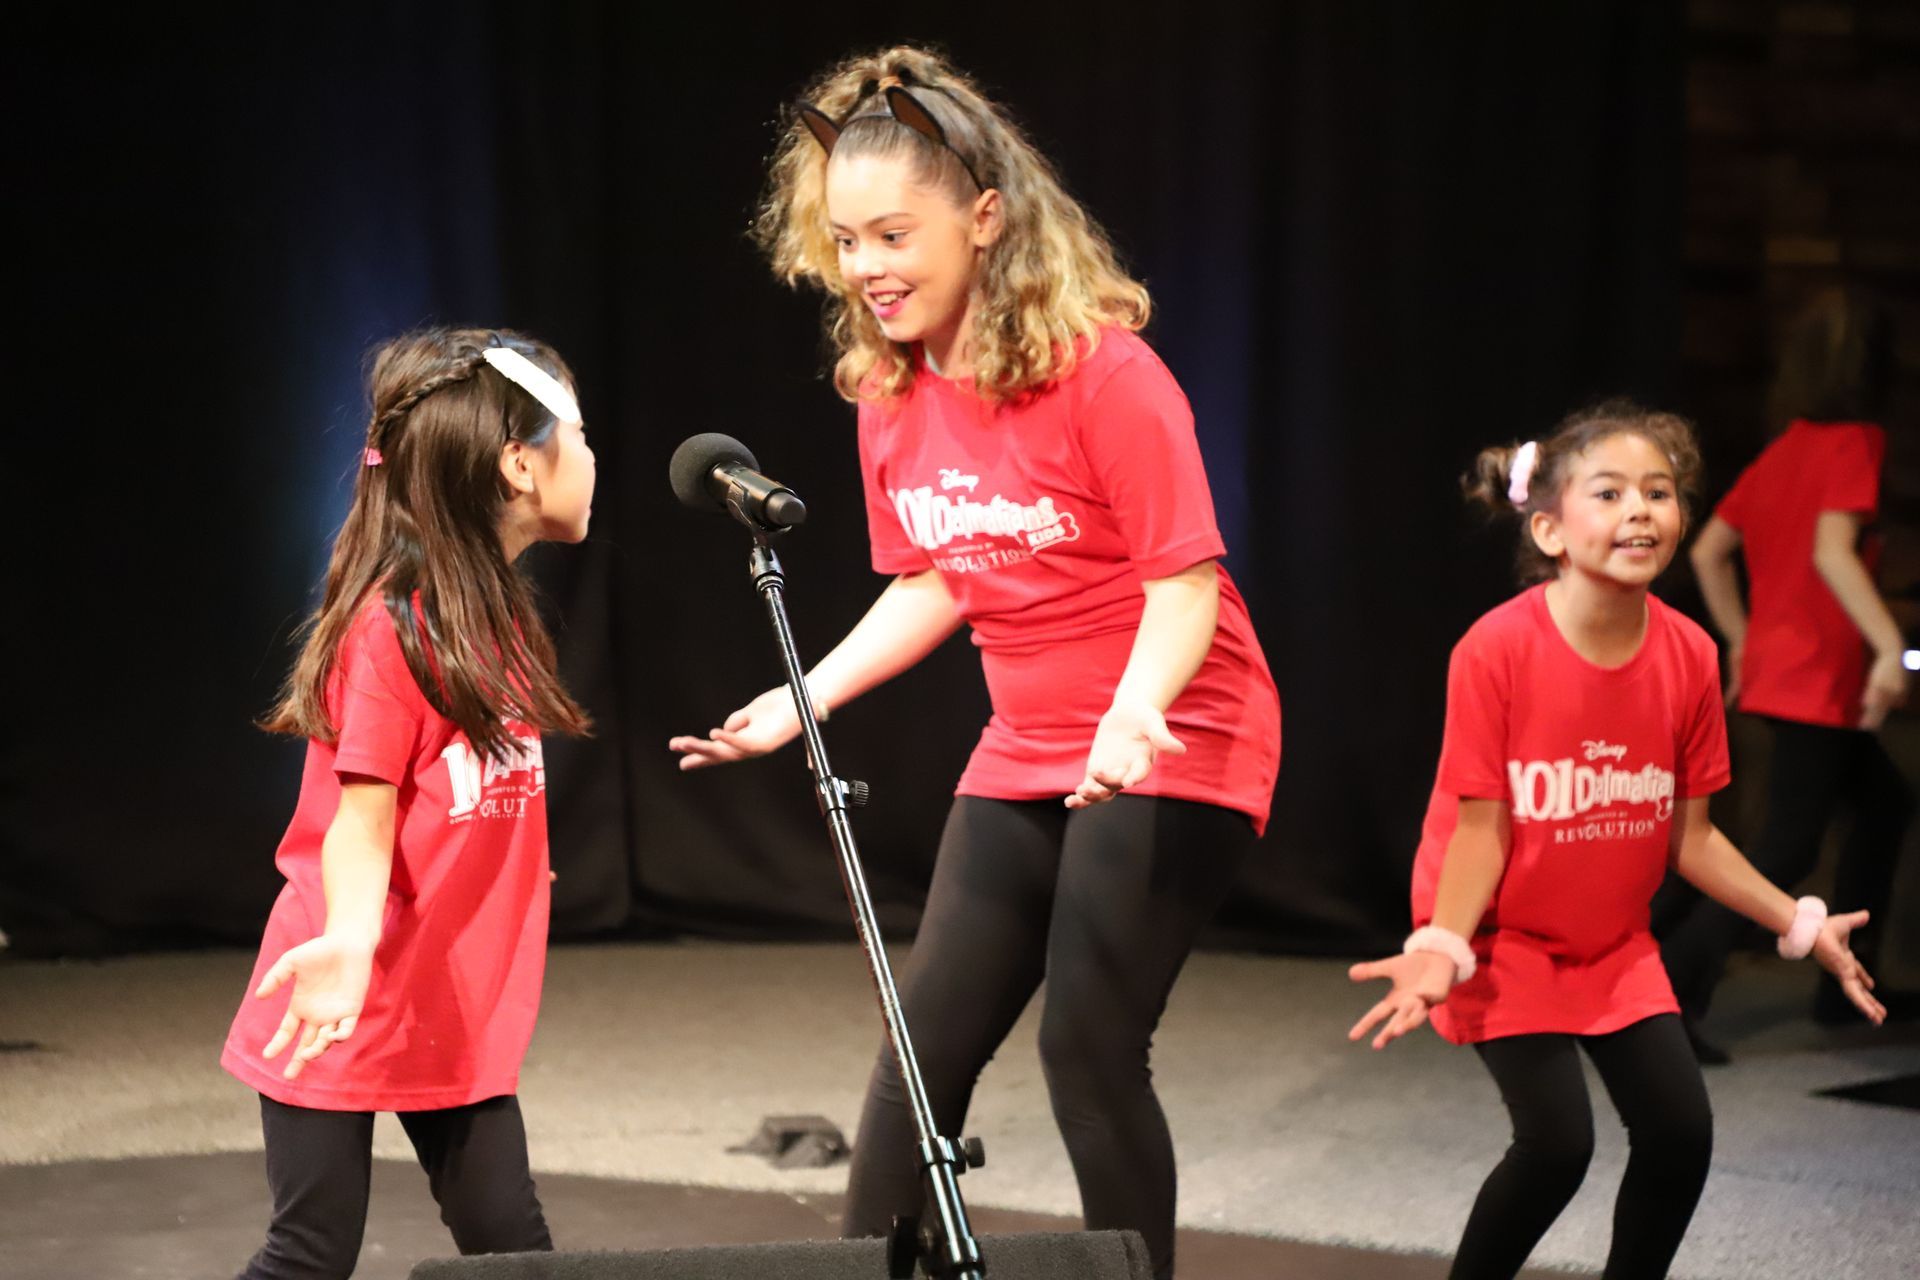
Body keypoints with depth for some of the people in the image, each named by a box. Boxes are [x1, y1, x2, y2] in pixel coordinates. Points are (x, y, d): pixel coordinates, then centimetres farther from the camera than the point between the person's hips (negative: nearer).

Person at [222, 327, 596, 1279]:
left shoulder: (496, 614, 8)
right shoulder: (393, 626, -17)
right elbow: (363, 811, -20)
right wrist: (350, 942, -35)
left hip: (458, 1014, 8)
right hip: (343, 1014, -8)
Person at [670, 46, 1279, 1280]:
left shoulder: (1103, 373, -20)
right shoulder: (891, 395, 1)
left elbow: (1185, 581, -21)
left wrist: (1133, 715, -38)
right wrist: (803, 700, 2)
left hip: (1173, 750, -7)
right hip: (1025, 756, 7)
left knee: (1090, 1048, -10)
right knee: (927, 1040, 5)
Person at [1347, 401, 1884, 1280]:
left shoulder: (1688, 656, -10)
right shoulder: (1497, 651, -23)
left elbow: (1688, 837, -1)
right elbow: (1480, 831, -18)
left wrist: (1800, 926, -1)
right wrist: (1442, 951, -31)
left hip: (1615, 943, 5)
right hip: (1506, 938, -5)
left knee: (1680, 1131, -5)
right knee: (1557, 1140, -16)